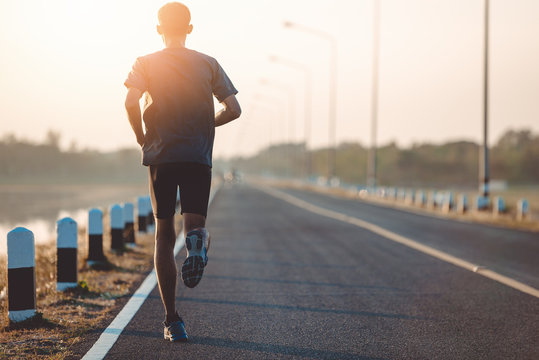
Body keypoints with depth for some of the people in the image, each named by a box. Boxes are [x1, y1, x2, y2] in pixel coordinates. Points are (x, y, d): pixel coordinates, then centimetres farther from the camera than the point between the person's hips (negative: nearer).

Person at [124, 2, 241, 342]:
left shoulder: (145, 64, 4)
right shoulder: (208, 64, 8)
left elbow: (131, 102, -13)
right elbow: (233, 109, 1)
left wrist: (140, 136, 4)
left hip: (160, 157, 0)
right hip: (199, 158, 0)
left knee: (164, 235, 9)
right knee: (197, 226, 6)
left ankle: (172, 320, 6)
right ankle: (198, 241, -36)